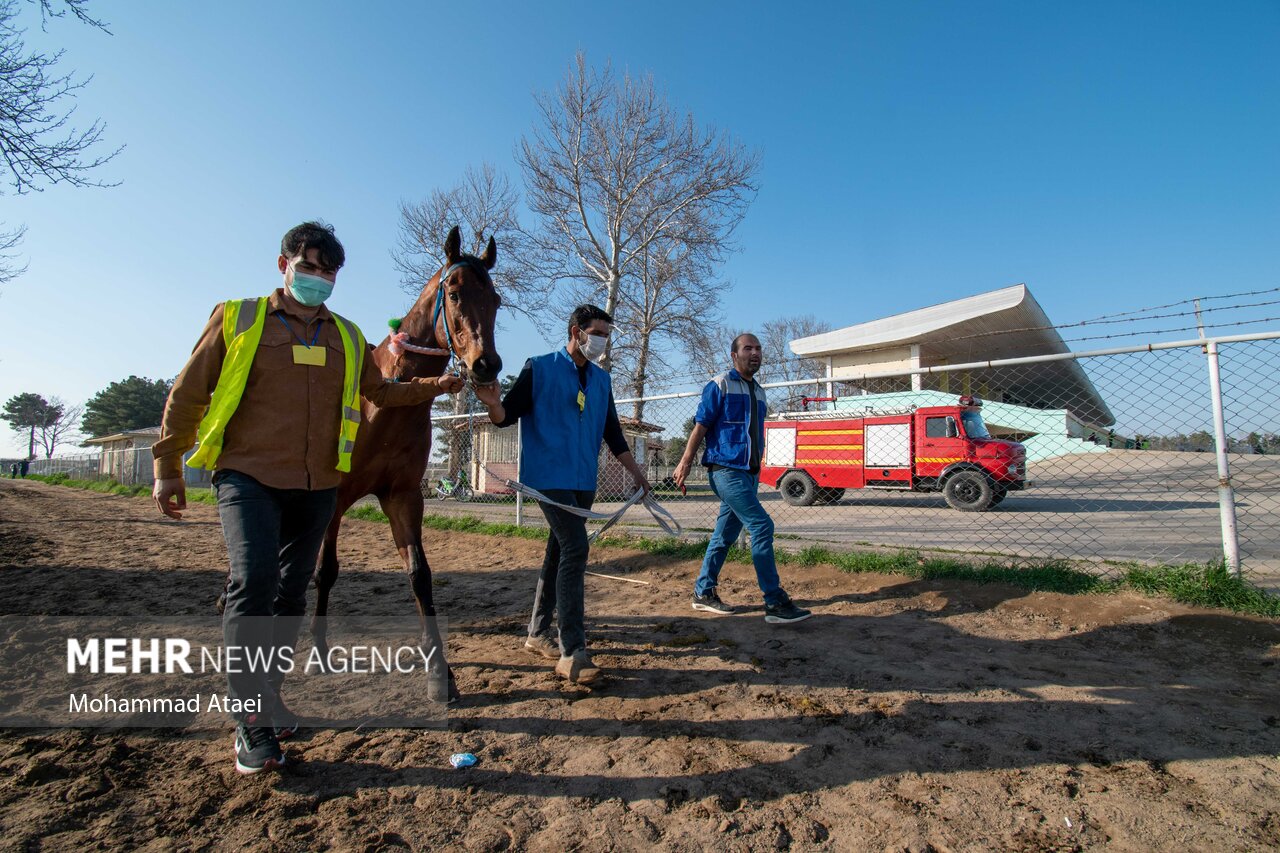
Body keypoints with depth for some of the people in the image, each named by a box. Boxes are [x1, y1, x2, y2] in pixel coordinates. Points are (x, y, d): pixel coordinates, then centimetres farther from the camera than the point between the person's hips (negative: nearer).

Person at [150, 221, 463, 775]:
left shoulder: (347, 338, 12)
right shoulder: (238, 318, 2)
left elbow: (380, 392, 22)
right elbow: (187, 393, 5)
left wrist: (434, 387, 9)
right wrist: (168, 467, 6)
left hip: (317, 484, 4)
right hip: (249, 477, -4)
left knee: (293, 592, 11)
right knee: (253, 581, -18)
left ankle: (268, 693, 30)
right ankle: (250, 718, -3)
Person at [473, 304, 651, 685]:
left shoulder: (602, 379, 14)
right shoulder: (539, 368, -2)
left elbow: (612, 432, 19)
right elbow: (509, 415, -5)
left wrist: (636, 471, 19)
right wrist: (493, 403, -27)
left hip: (584, 482, 7)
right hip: (549, 477, -6)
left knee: (559, 552, 12)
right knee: (575, 548, -17)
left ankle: (538, 633, 27)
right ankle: (572, 652, -14)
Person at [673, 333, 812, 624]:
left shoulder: (758, 391, 18)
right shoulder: (720, 385, -4)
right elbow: (700, 426, -7)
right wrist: (686, 463, -9)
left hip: (749, 472, 8)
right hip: (726, 470, -8)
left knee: (725, 534, 11)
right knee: (762, 526, -14)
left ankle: (703, 593, 22)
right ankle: (775, 603, -10)